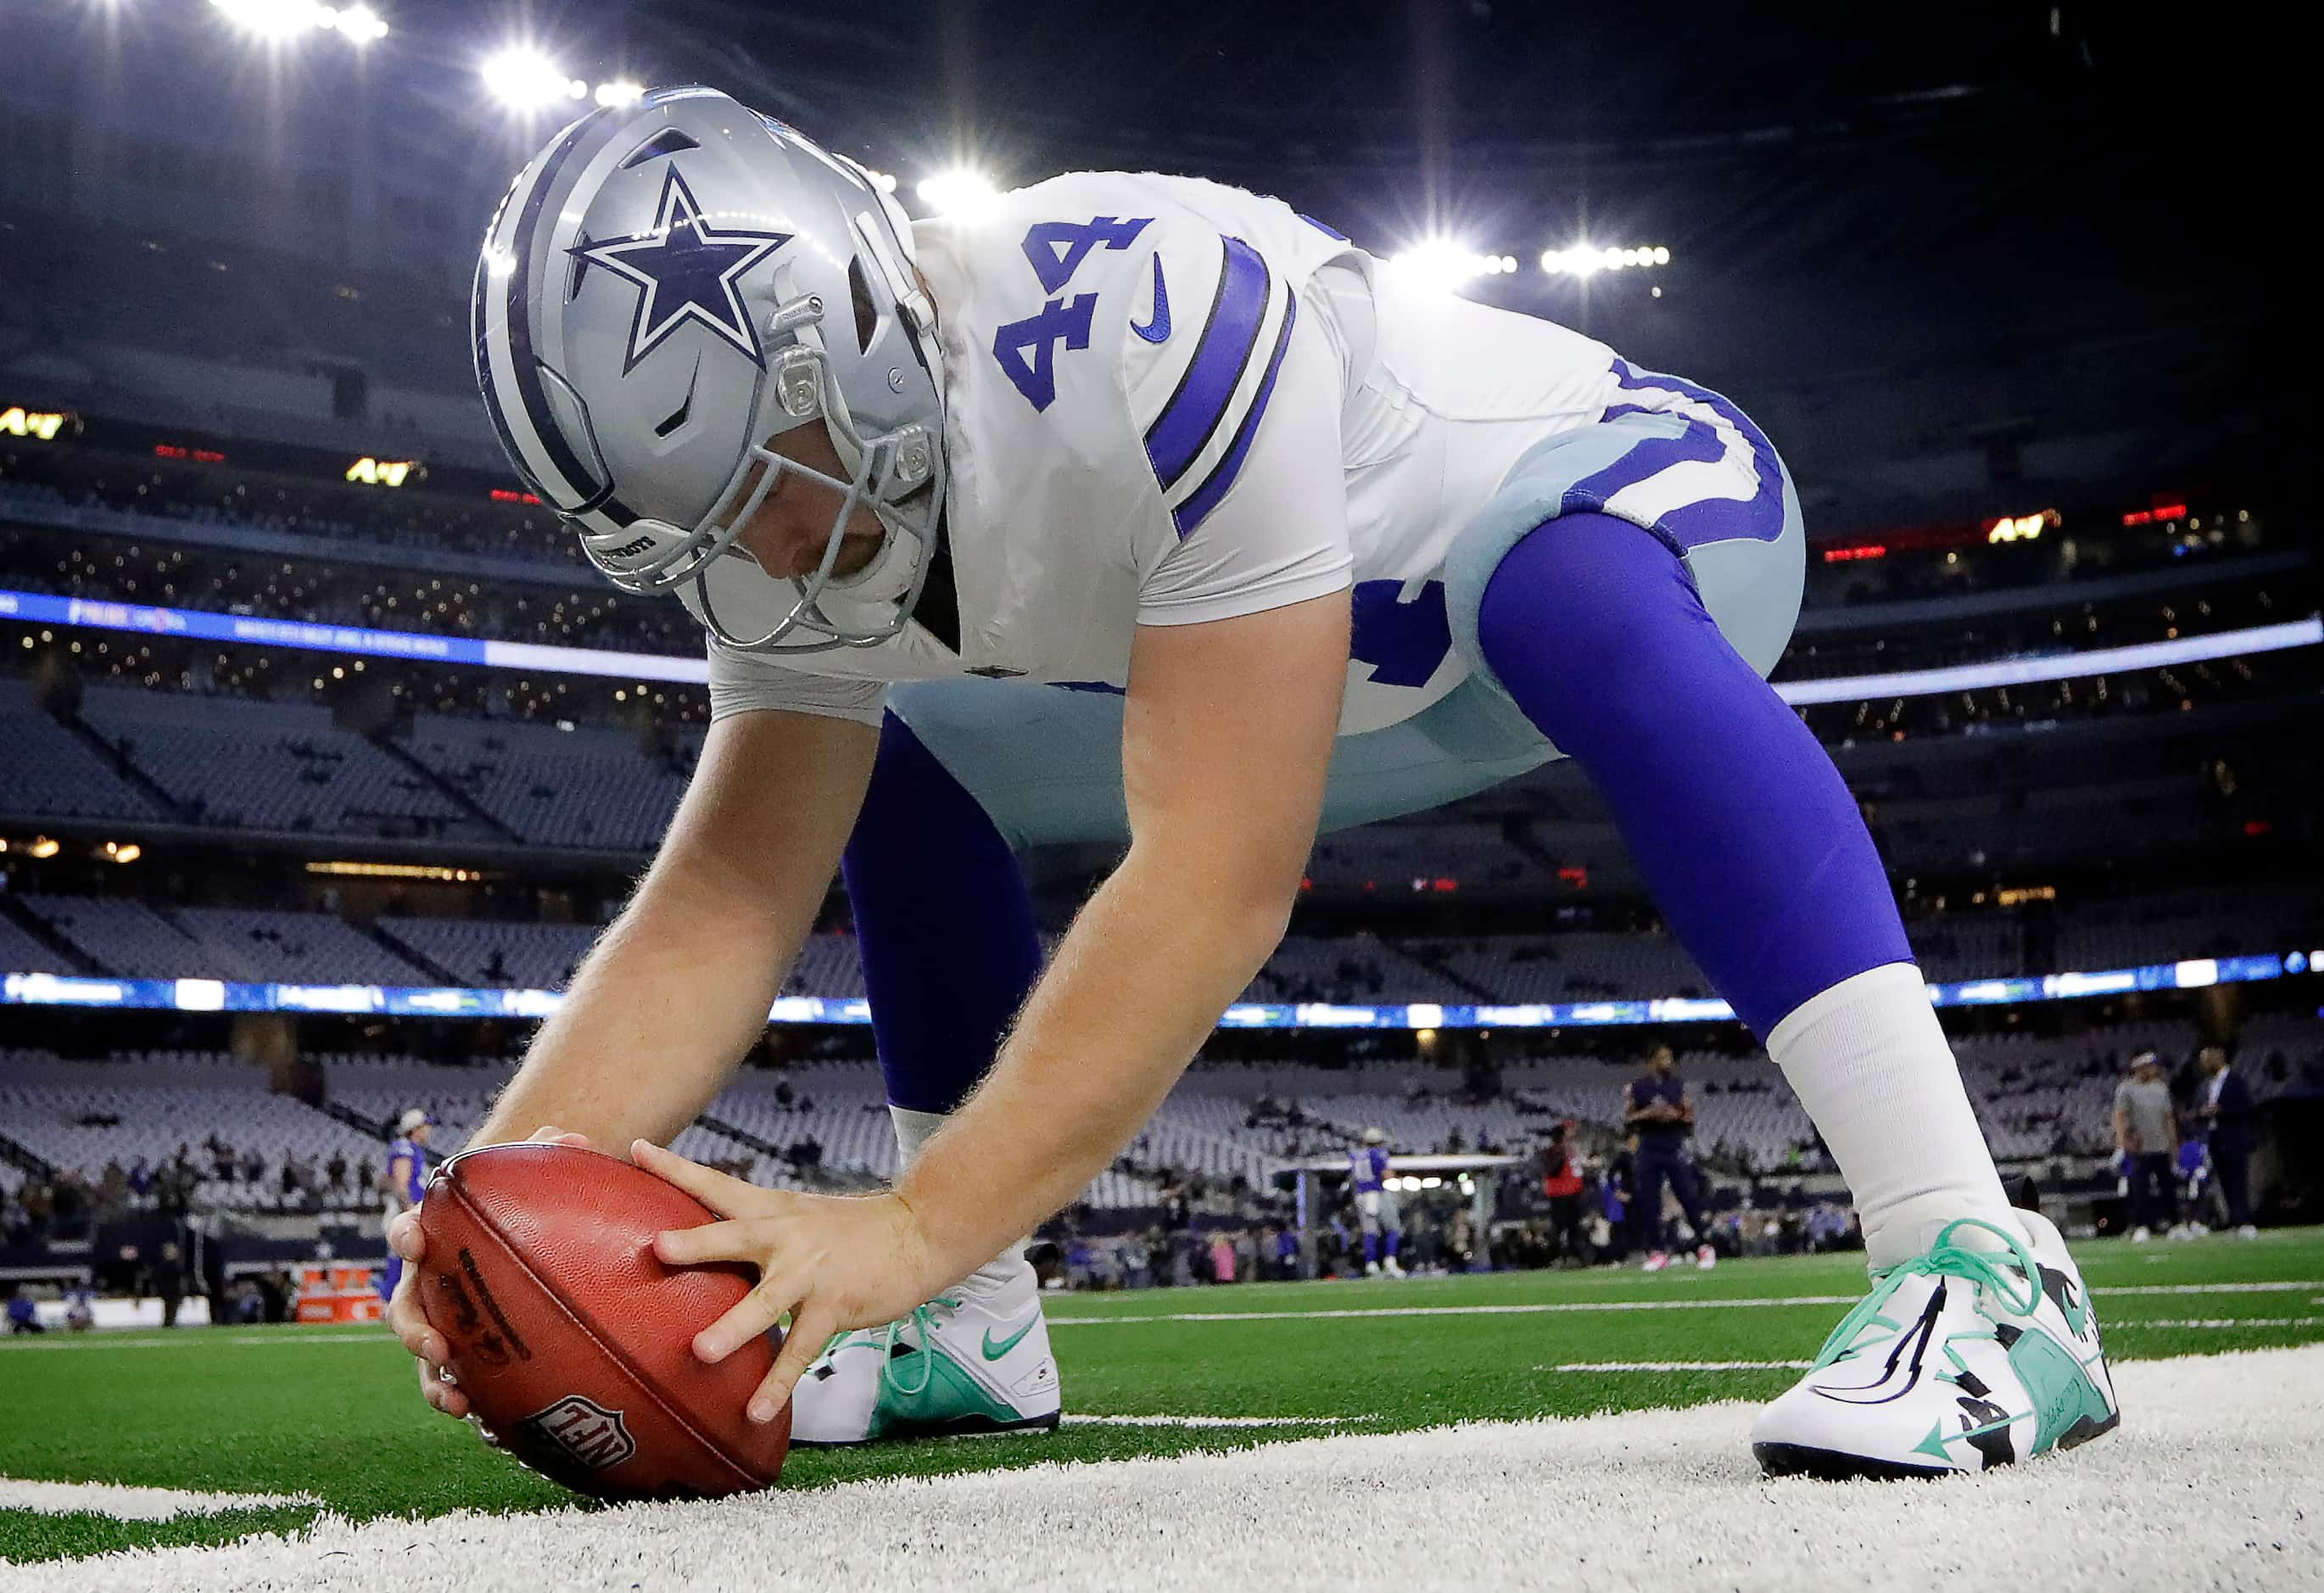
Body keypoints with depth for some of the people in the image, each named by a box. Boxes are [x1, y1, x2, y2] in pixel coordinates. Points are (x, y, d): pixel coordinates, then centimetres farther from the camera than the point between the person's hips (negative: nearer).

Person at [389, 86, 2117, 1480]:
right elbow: (733, 891, -16)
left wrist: (916, 1226, -46)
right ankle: (976, 1336, 11)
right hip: (1391, 676, 8)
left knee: (1568, 597, -43)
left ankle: (1976, 1267, -39)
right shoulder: (822, 482, -13)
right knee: (897, 771, 4)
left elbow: (1220, 878, -42)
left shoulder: (1150, 325, -39)